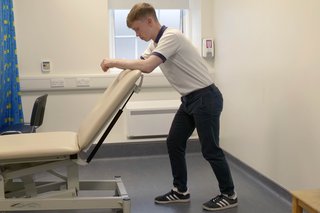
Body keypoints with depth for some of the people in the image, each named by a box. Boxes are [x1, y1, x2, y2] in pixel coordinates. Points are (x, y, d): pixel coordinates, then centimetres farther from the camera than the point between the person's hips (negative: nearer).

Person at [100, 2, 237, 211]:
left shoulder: (171, 36, -21)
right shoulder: (156, 43, 12)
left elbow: (147, 66, -31)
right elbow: (140, 65, 16)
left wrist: (114, 62, -22)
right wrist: (119, 66, -4)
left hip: (206, 98, -10)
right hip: (189, 99, 10)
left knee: (210, 149, -2)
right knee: (174, 143, 11)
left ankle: (229, 195, 13)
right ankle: (181, 191, 22)